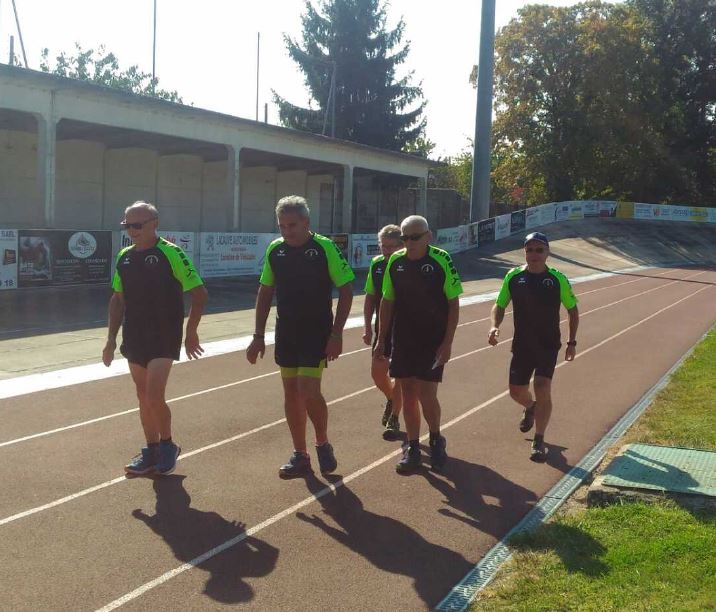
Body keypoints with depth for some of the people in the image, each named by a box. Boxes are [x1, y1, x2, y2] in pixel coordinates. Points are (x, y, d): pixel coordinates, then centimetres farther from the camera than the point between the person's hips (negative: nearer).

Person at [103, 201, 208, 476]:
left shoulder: (171, 254, -12)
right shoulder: (124, 257, 8)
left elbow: (199, 294, -9)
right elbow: (117, 299, 17)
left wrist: (190, 332, -8)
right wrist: (112, 338, 13)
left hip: (164, 339, -6)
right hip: (134, 339, 6)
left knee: (154, 397, -12)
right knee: (143, 397, 12)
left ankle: (167, 445, 12)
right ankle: (151, 451, 24)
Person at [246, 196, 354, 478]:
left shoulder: (325, 247, -11)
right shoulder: (275, 250, 3)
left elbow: (346, 289, -8)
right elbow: (265, 293, 11)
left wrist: (336, 333, -14)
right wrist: (258, 335, 8)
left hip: (317, 333, -5)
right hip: (285, 334, 5)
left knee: (309, 391, -14)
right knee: (291, 393, 8)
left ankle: (323, 444, 12)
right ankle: (300, 455, 21)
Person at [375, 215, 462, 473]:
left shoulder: (441, 260, -10)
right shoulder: (395, 261, 2)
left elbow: (454, 303, -6)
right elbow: (387, 302, 10)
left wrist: (447, 342, -11)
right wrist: (381, 340, 8)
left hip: (433, 342, -4)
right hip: (402, 342, 4)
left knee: (426, 395, -6)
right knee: (408, 393, 7)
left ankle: (436, 440, 21)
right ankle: (412, 448, 20)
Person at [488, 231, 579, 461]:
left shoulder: (558, 279, -7)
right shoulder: (513, 277, -3)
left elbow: (573, 310, 5)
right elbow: (500, 306, 6)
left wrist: (572, 342, 3)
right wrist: (494, 326, -14)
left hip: (548, 345, -2)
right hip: (522, 345, 3)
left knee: (542, 390, -15)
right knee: (516, 391, 9)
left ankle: (539, 441, 0)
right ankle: (530, 408, 47)